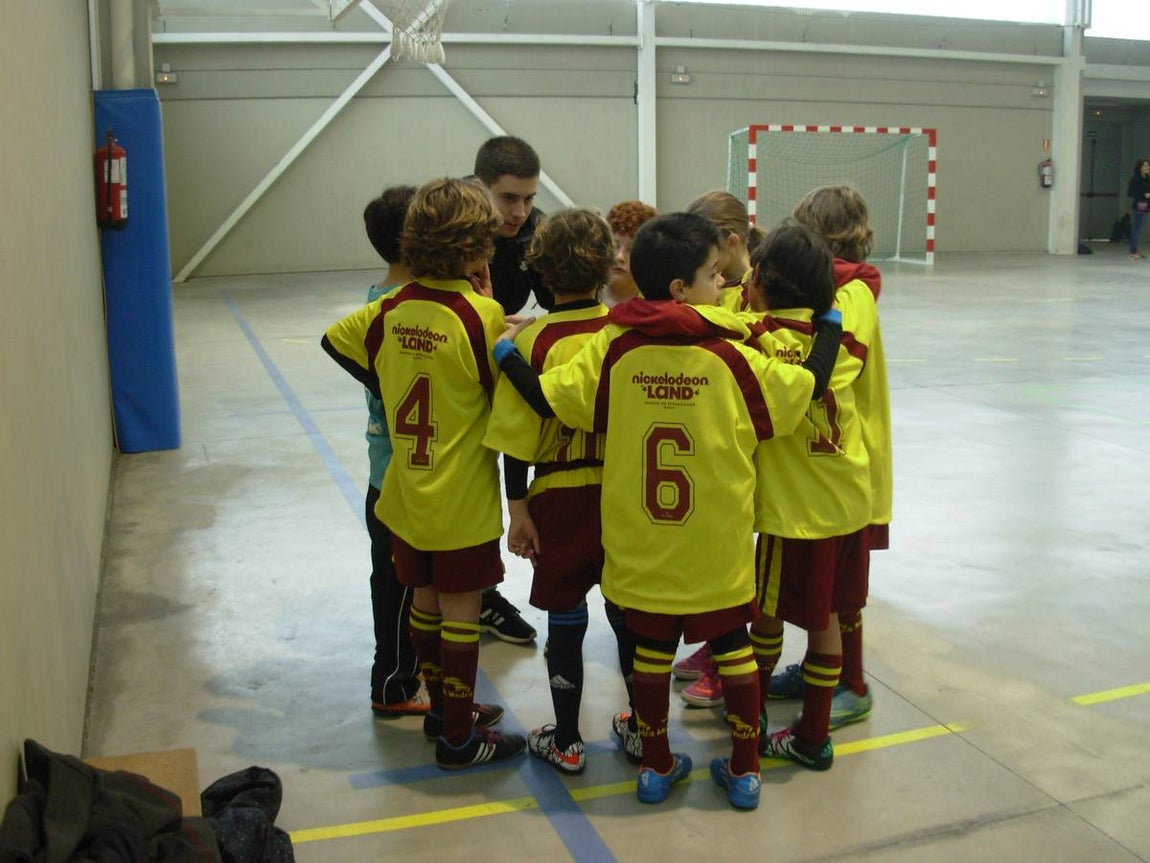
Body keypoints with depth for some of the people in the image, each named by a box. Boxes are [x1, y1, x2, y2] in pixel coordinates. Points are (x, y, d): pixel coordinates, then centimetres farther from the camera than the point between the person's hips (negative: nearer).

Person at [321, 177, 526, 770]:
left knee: (425, 601, 18)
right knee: (461, 611, 6)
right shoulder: (480, 314, -19)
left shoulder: (393, 307, -2)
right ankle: (458, 737, 18)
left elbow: (336, 341, 12)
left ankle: (442, 708, 35)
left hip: (408, 491, 6)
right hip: (462, 499, -6)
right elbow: (506, 396, -12)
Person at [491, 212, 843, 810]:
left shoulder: (612, 350, -10)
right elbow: (811, 385, -6)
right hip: (716, 549, -1)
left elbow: (546, 398, -9)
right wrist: (830, 322, 12)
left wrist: (504, 352, 8)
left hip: (641, 547, 2)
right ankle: (744, 771, 26)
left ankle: (656, 767, 29)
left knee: (652, 653, 15)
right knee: (733, 649, 15)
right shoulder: (733, 357, -14)